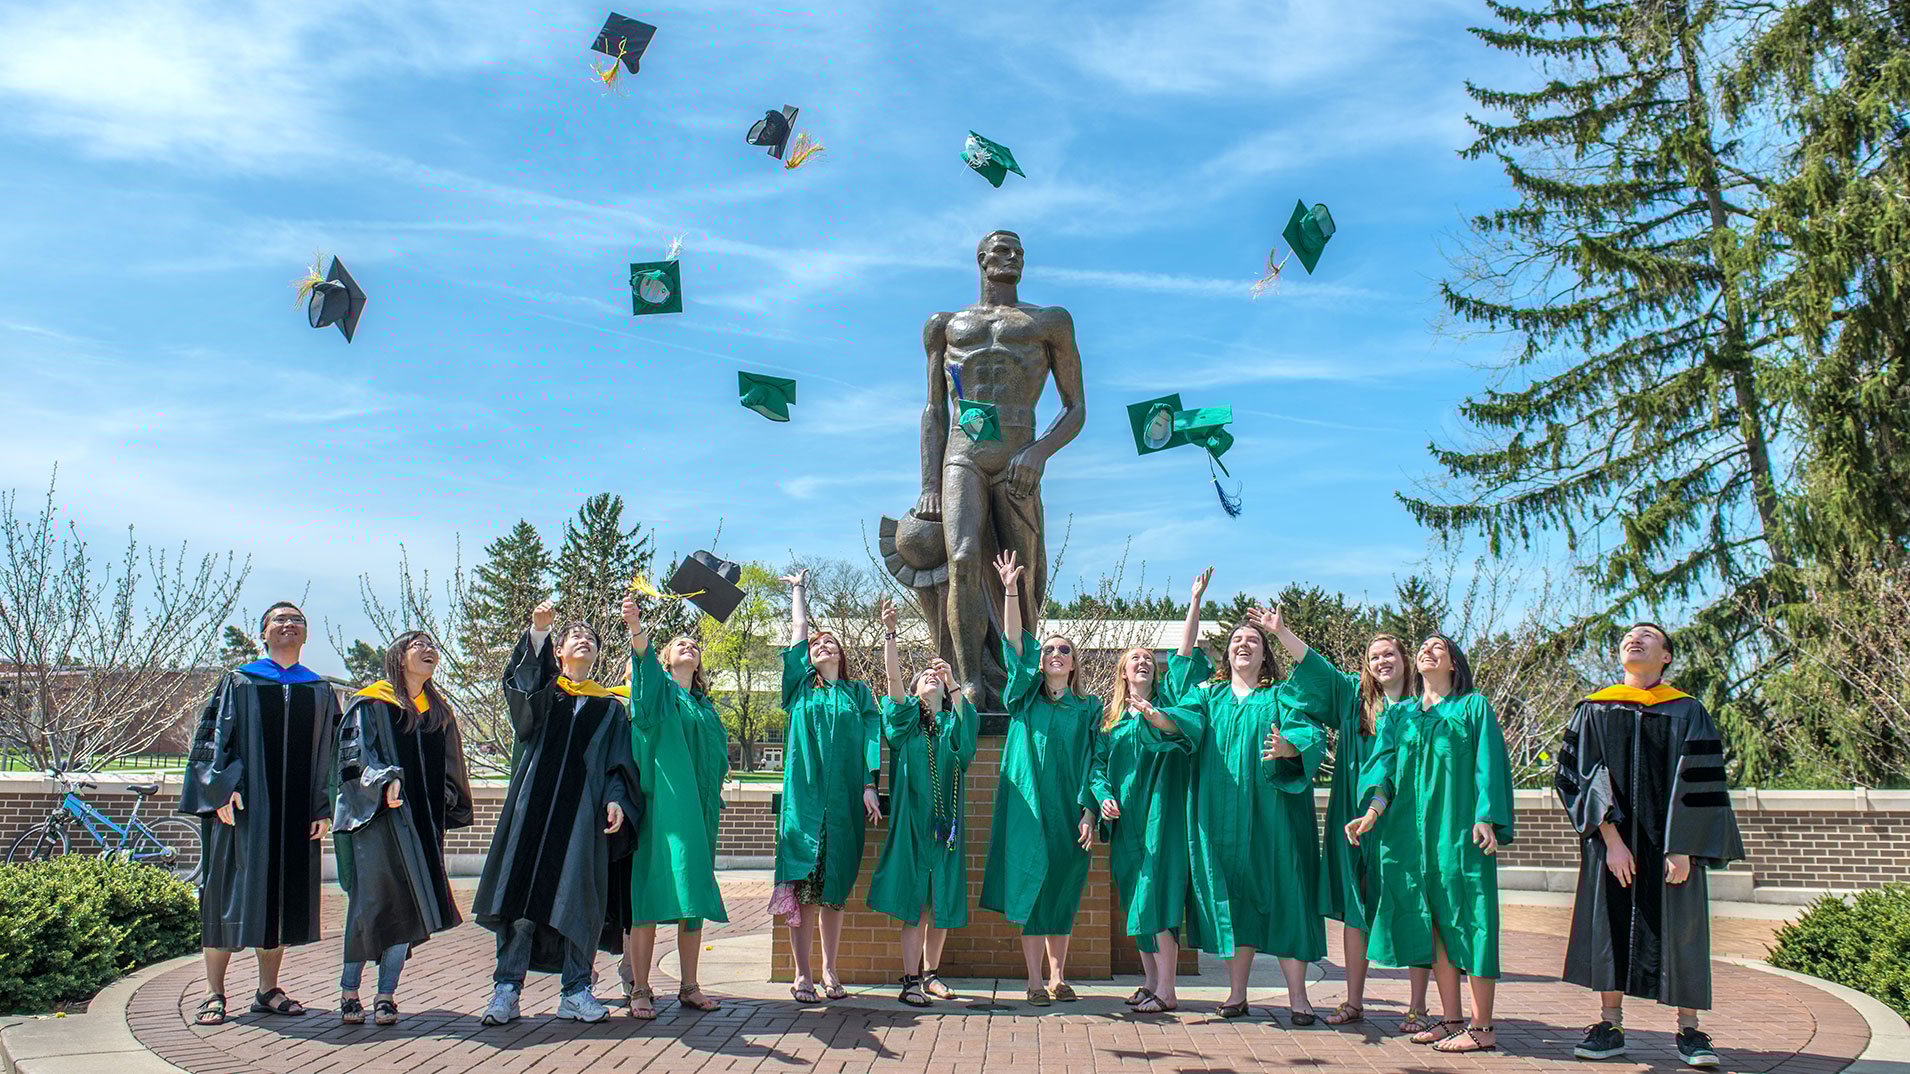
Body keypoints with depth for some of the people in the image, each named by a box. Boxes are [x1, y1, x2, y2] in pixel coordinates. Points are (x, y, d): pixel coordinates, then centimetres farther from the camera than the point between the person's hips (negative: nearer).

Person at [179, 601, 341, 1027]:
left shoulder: (321, 692, 13)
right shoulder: (237, 683, 6)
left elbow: (329, 754, 11)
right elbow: (213, 736, 0)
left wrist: (324, 808, 3)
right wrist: (222, 789, -14)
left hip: (296, 810, 3)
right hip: (243, 806, -3)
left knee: (283, 895, 6)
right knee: (232, 894, -2)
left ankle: (268, 990, 16)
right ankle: (214, 994, 6)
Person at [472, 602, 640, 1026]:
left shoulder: (609, 706, 19)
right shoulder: (540, 690, 16)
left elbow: (619, 762, 12)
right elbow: (521, 677, -8)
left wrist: (615, 799, -7)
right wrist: (538, 630, -24)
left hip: (584, 808, 1)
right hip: (535, 802, -1)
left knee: (580, 898, -3)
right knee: (522, 892, -6)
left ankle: (575, 991, 5)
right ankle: (507, 990, -2)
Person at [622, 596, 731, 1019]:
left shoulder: (705, 705, 22)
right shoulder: (658, 687, 6)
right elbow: (643, 655, -17)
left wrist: (714, 803, 15)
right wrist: (636, 628, -37)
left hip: (698, 807, 5)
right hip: (659, 804, -5)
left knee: (694, 895, 4)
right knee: (650, 890, -9)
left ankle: (689, 986, 10)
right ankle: (640, 989, -6)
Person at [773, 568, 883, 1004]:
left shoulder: (858, 693, 14)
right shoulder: (801, 686, 12)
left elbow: (870, 737, 5)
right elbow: (797, 632, 15)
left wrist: (869, 785, -7)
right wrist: (798, 590, 25)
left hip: (845, 799, 1)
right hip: (804, 795, -1)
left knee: (835, 885, 3)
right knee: (801, 883, -6)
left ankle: (829, 970, 11)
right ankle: (802, 974, -1)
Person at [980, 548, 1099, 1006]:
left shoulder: (1088, 708, 9)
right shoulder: (1024, 698, 8)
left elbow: (1092, 764, 4)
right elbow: (1015, 645, -2)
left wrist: (1088, 813, -5)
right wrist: (1011, 592, -12)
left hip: (1067, 809, 1)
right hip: (1026, 805, -1)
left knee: (1062, 890, 4)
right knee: (1030, 884, -3)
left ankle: (1058, 977, 13)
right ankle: (1035, 980, 1)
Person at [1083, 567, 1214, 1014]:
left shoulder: (1165, 699, 7)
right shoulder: (1110, 717, 16)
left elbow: (1186, 654, -3)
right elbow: (1098, 763, 13)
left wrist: (1195, 601, -12)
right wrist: (1103, 796, -5)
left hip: (1161, 811, -4)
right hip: (1126, 816, 4)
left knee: (1157, 894, -11)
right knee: (1137, 900, 7)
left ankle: (1166, 990, -10)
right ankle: (1149, 982, 15)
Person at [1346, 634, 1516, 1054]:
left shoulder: (1474, 707, 7)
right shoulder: (1400, 714, 18)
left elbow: (1488, 764, -1)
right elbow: (1385, 763, 7)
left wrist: (1485, 818, -15)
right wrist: (1374, 809, -11)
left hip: (1459, 828, -4)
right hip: (1412, 828, 4)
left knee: (1465, 919, -7)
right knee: (1435, 923, 5)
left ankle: (1482, 1027, -4)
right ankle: (1451, 1018, 10)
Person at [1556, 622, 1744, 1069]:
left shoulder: (1686, 712, 2)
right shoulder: (1594, 711, 5)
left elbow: (1699, 782, -3)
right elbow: (1581, 776, -3)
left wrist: (1682, 848, -12)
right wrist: (1611, 839, -14)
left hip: (1669, 841, -1)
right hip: (1612, 839, 1)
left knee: (1679, 928, 0)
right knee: (1610, 924, 0)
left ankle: (1689, 1031, 9)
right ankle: (1610, 1026, 7)